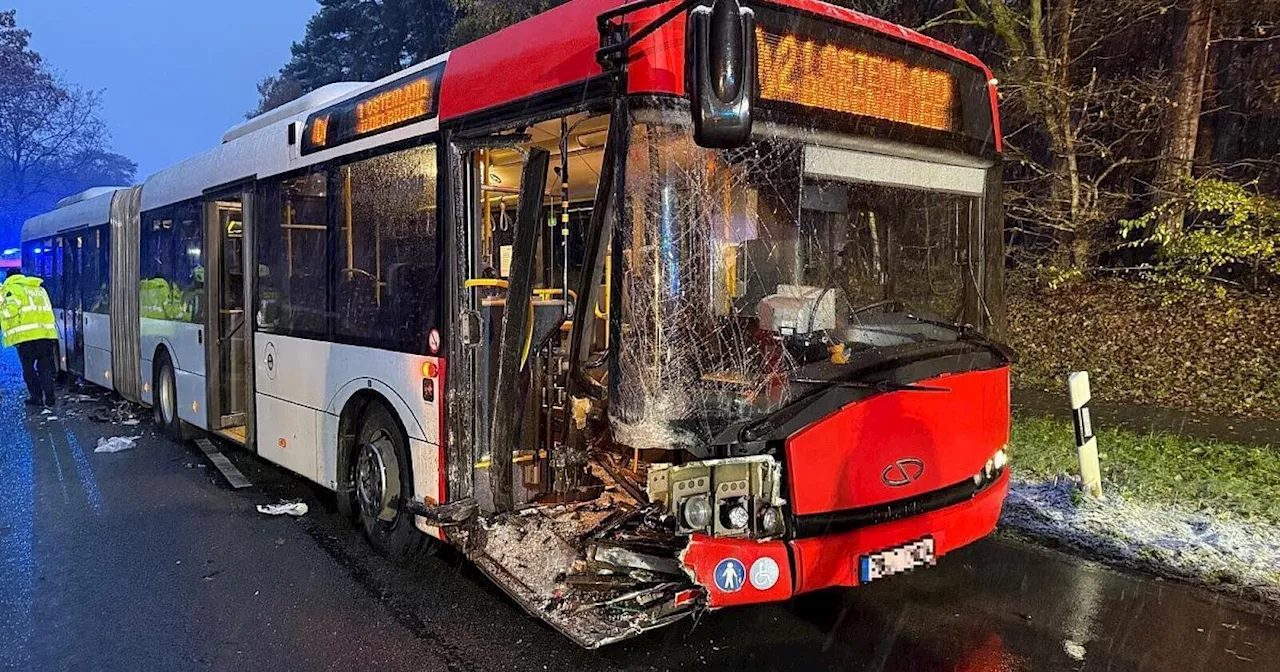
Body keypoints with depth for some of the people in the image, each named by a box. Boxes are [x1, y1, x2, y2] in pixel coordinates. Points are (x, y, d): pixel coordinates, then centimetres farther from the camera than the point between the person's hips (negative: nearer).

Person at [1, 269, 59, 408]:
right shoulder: (39, 289, 24)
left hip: (26, 335, -5)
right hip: (46, 332, 5)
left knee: (29, 368, 8)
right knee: (45, 367, 10)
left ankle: (37, 397, 10)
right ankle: (49, 399, 6)